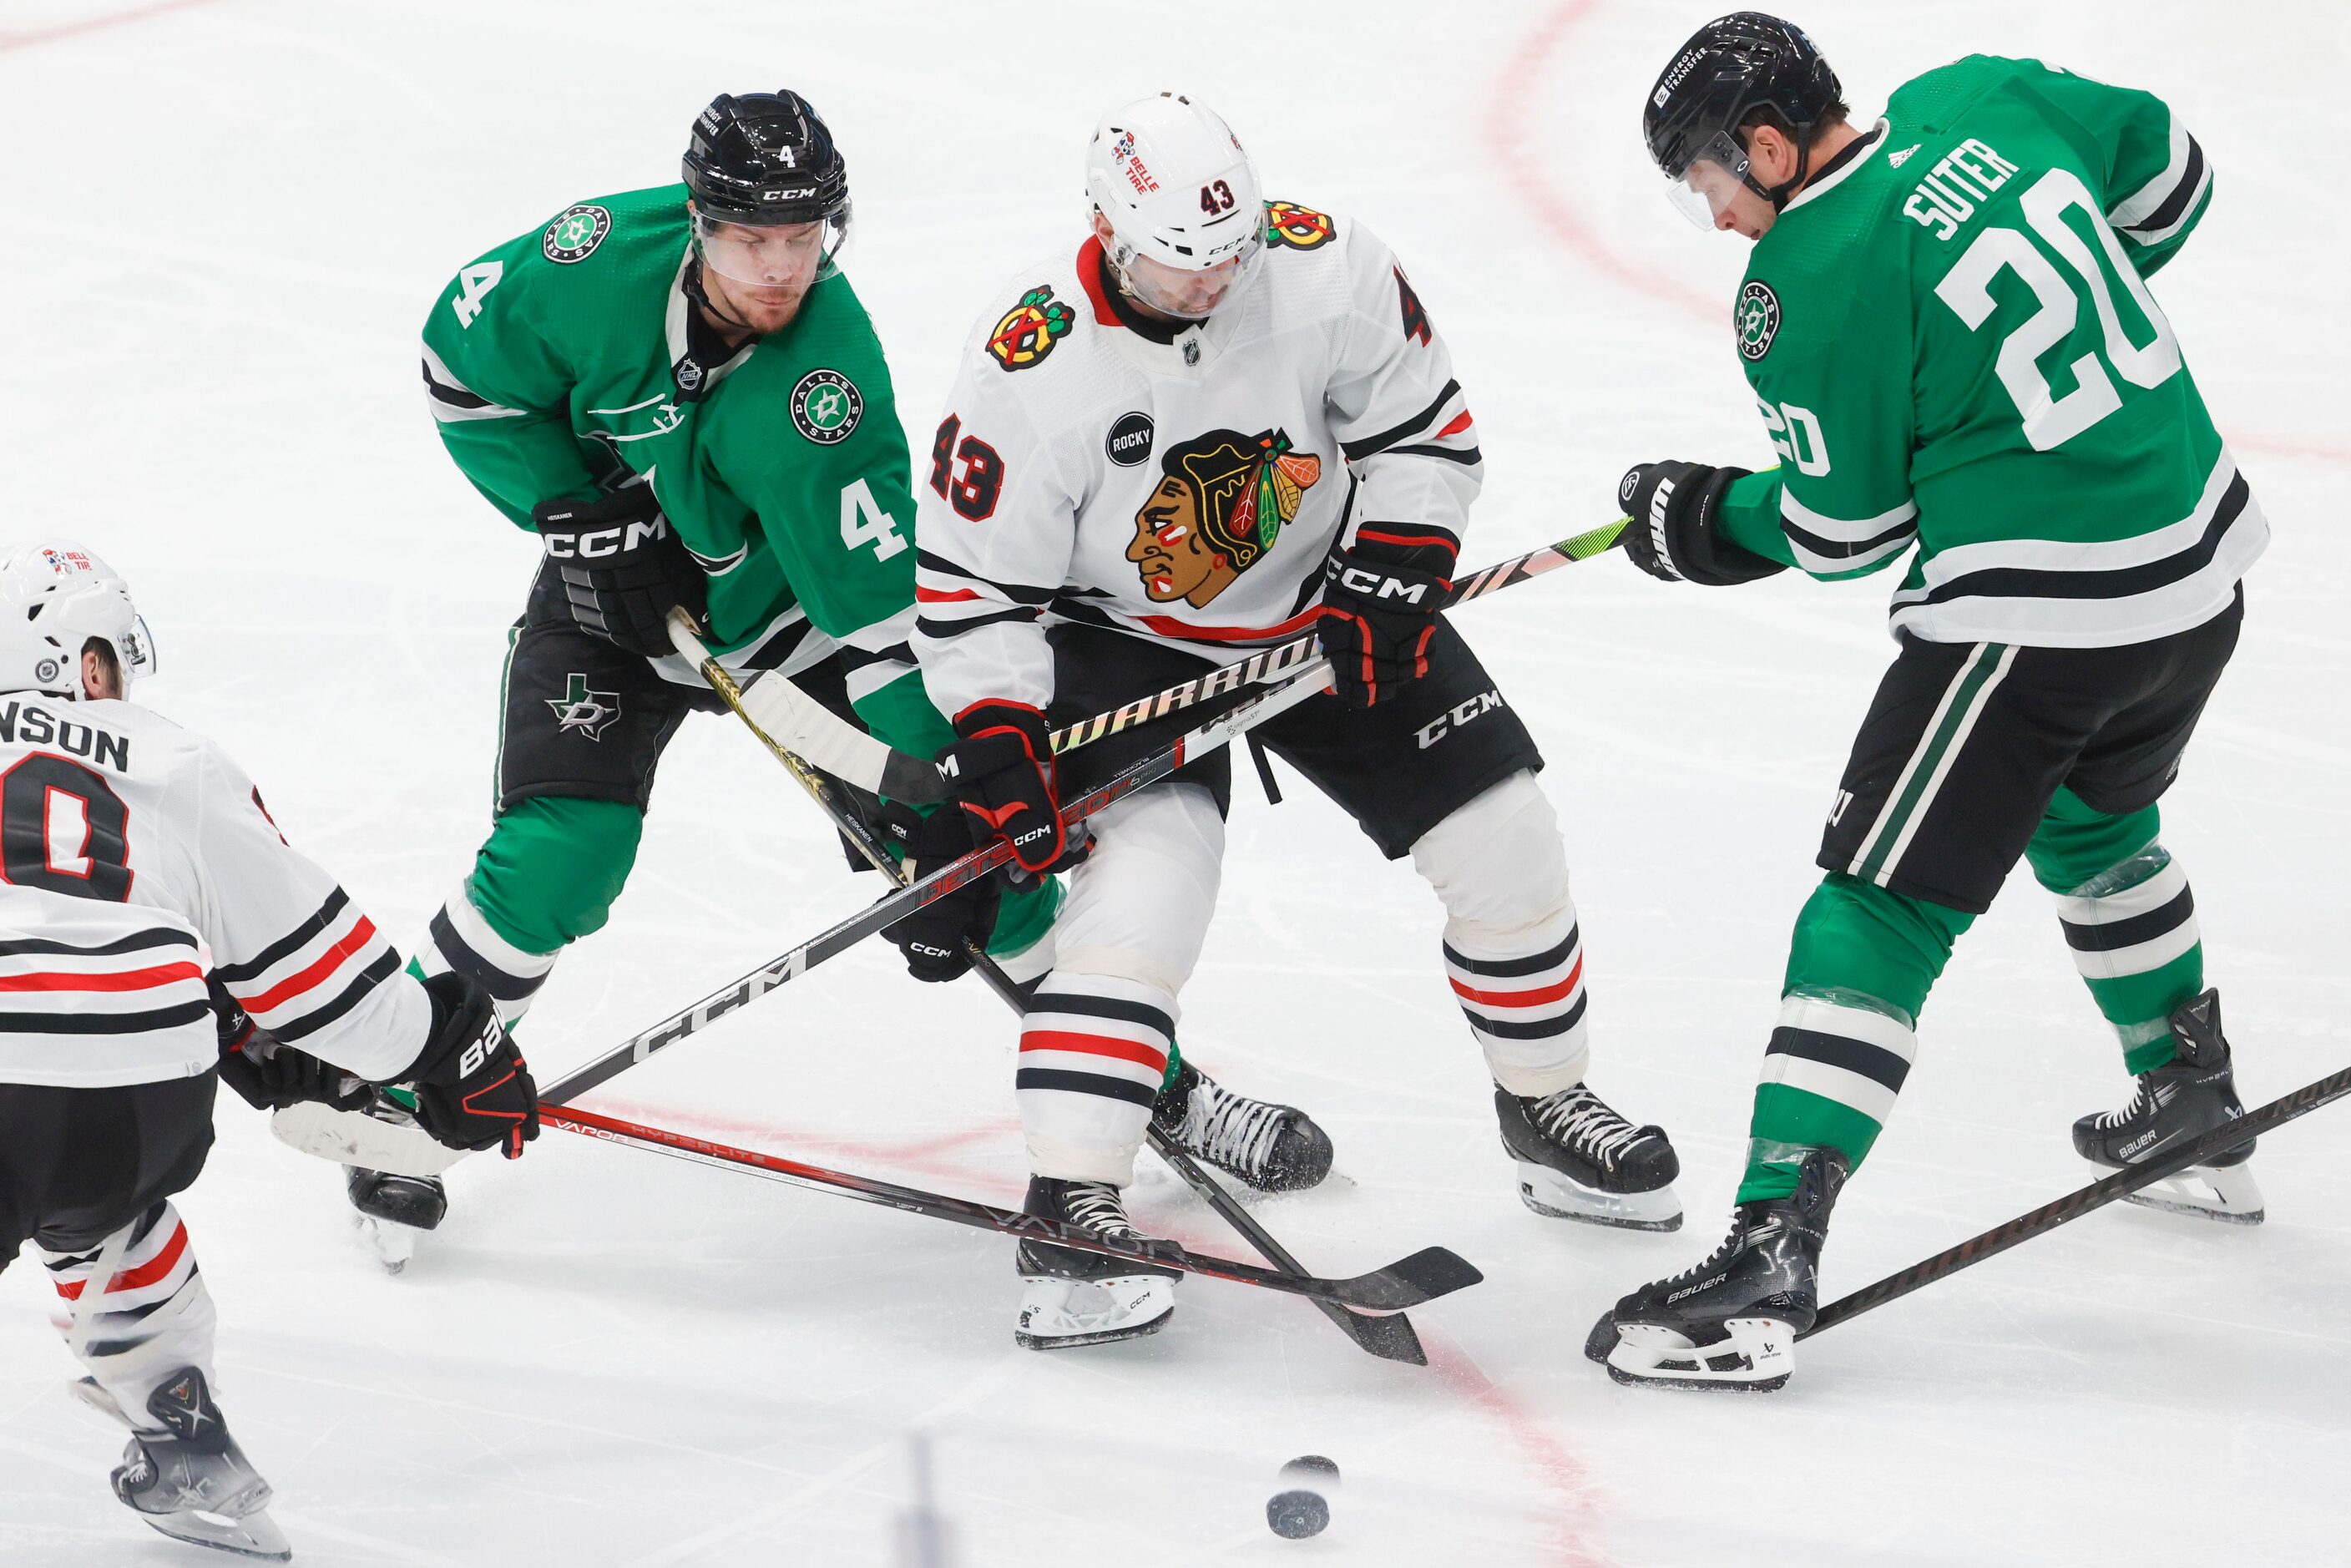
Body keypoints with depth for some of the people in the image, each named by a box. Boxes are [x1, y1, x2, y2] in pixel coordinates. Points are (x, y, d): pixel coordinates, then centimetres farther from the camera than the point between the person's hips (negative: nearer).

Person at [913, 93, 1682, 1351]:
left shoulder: (1325, 269, -21)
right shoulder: (1032, 364, -27)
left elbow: (1423, 425, -5)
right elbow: (968, 581, -18)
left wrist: (1384, 584, -16)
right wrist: (996, 746, -25)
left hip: (1320, 609, 4)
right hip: (1125, 639, -4)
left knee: (1502, 841, 2)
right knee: (1145, 884, -26)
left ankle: (1546, 1110, 27)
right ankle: (1065, 1218, -23)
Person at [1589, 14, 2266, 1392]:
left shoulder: (1808, 288, -14)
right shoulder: (1988, 101, 3)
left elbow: (1845, 529, -6)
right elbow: (2172, 173, 18)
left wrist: (1711, 523, 11)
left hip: (2037, 614, -8)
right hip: (2202, 561, 8)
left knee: (1882, 905, -8)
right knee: (2092, 823, 33)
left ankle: (1770, 1251, -15)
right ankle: (2194, 1105, 49)